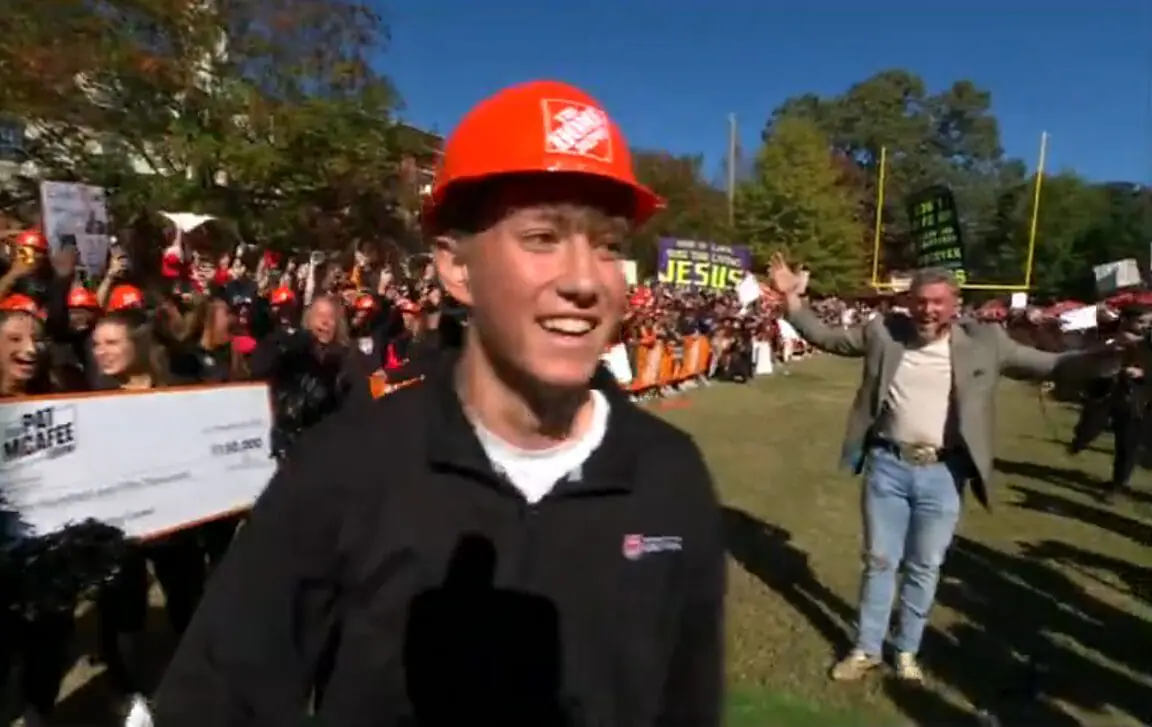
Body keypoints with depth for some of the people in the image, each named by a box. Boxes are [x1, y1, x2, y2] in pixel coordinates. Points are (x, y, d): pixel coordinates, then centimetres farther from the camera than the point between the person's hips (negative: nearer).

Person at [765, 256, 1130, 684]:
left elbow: (1049, 366, 1)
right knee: (879, 561, 13)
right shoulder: (883, 331, -2)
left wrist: (1110, 353, -14)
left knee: (924, 568, 13)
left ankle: (907, 651, 34)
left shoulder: (984, 342, -3)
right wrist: (791, 297, -5)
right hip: (887, 465, 0)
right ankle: (866, 648, 29)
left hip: (942, 473, 0)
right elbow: (825, 337, 4)